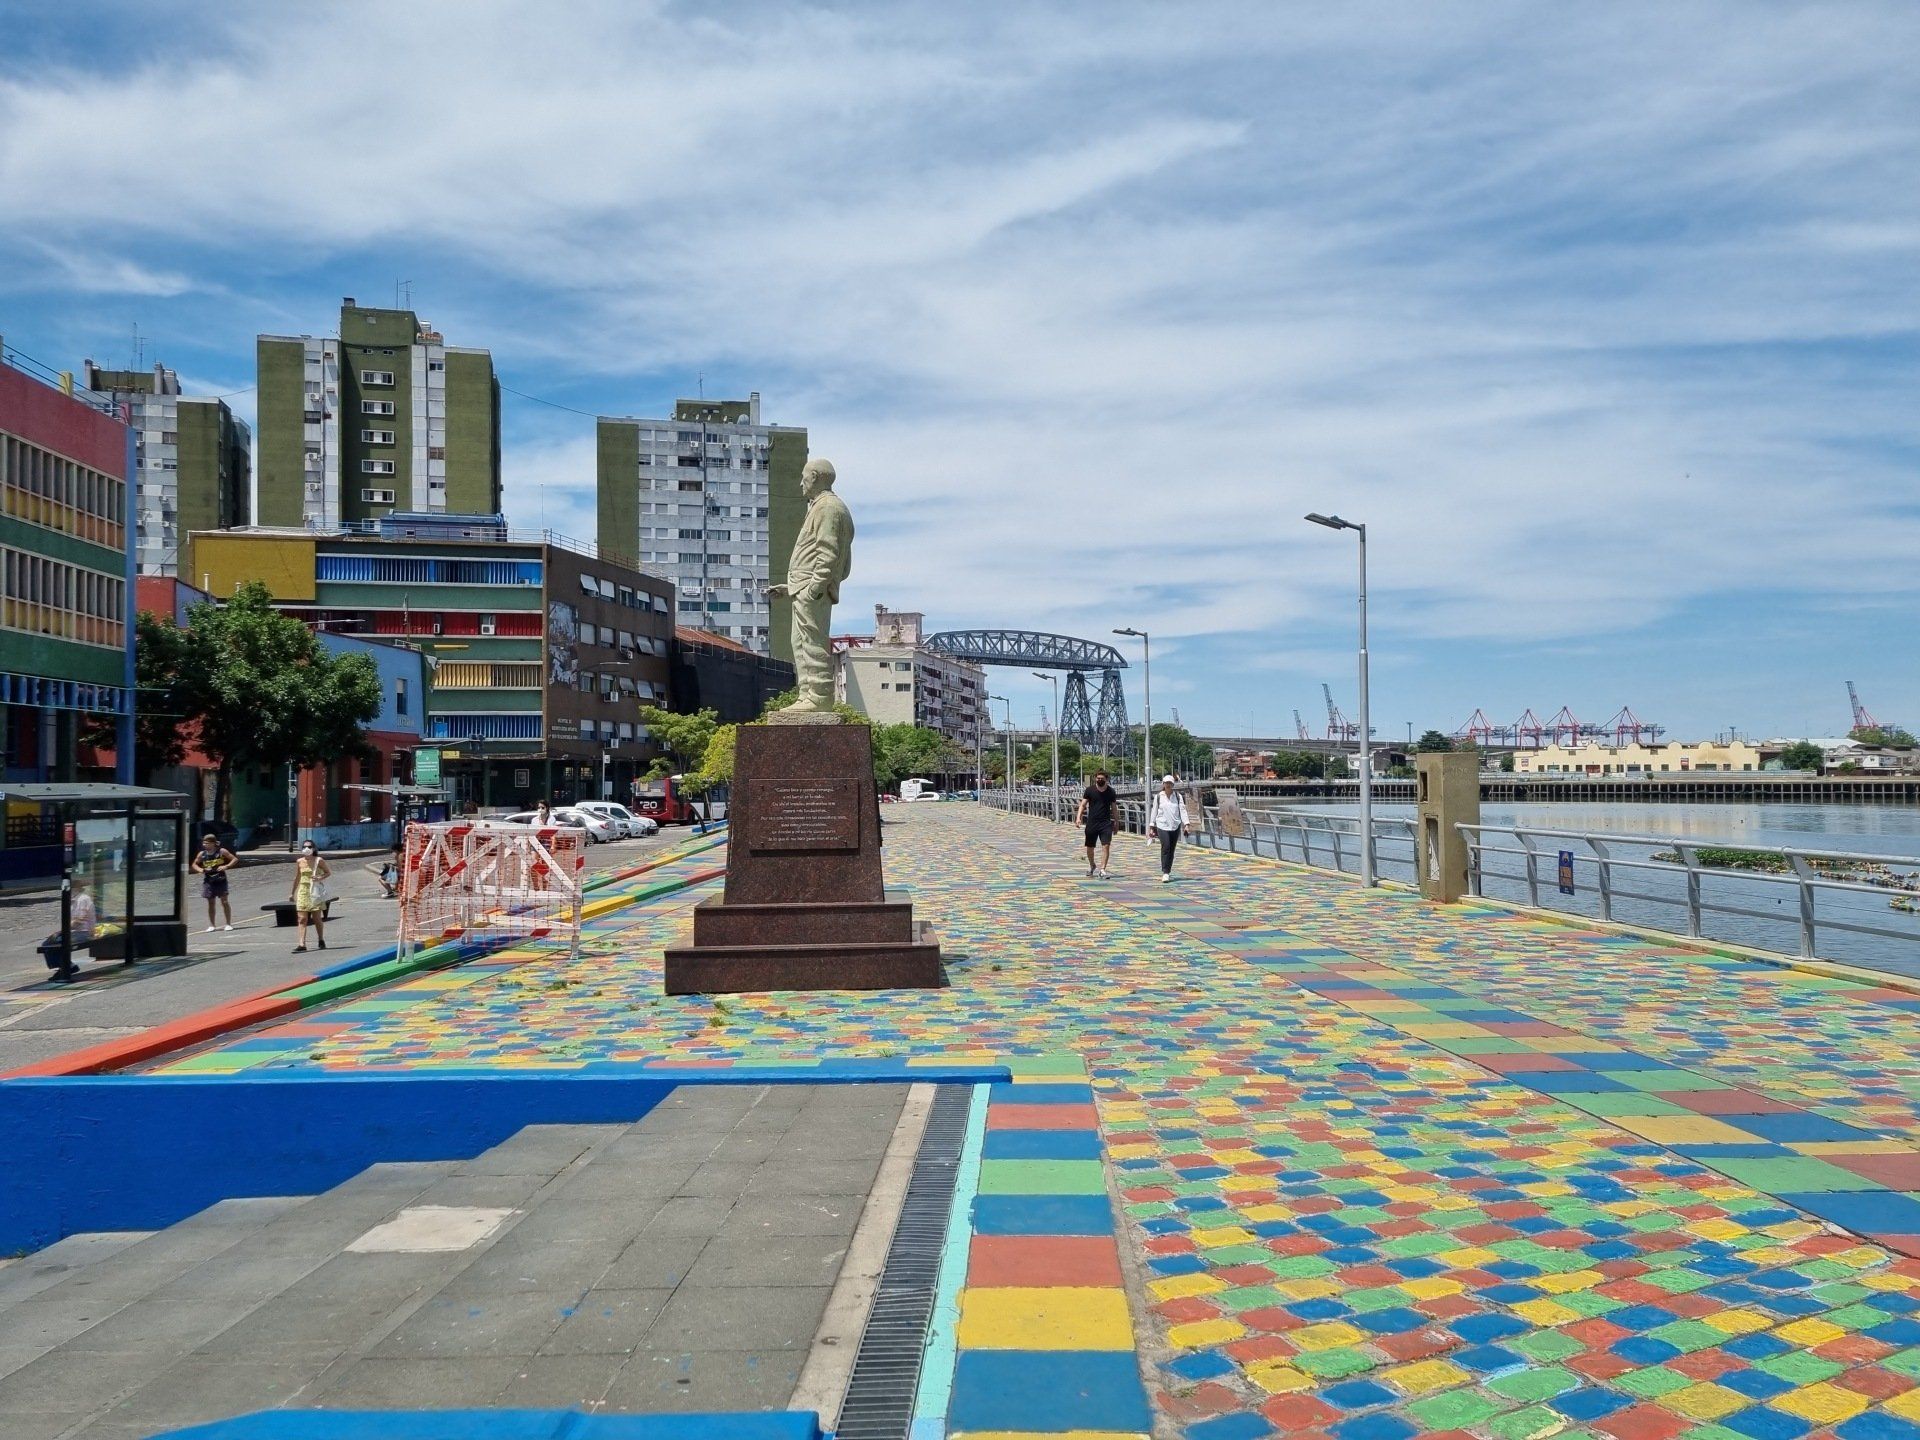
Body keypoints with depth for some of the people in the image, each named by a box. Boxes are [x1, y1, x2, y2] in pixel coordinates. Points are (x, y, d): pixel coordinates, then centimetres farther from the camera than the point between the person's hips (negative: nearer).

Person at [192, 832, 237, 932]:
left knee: (224, 901, -5)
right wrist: (200, 870, -5)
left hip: (220, 880, -3)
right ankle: (212, 925, 16)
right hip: (208, 881, 3)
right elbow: (194, 864, 16)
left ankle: (229, 924, 3)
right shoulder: (202, 854, 2)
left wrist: (226, 866, -16)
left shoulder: (221, 851, -6)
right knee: (211, 903, 7)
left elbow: (235, 859, -2)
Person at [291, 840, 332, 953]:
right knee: (302, 919, -6)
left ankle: (321, 940, 22)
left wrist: (320, 878, -15)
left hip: (315, 891, -2)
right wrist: (293, 893, 19)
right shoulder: (299, 862, 6)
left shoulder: (319, 861, -3)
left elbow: (329, 872, 4)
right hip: (302, 891, 2)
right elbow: (297, 878, 15)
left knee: (317, 918, 4)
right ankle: (302, 944, -10)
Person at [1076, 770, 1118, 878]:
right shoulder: (1090, 790, -1)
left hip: (1106, 823, 0)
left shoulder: (1110, 791, 3)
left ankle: (1102, 870, -12)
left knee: (1106, 846, -14)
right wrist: (1078, 817, -16)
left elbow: (1113, 808, 12)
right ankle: (1092, 866, 37)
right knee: (1089, 847, 11)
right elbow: (1083, 804, -2)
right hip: (1091, 822, 0)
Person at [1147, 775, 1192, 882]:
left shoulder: (1178, 796, 5)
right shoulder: (1158, 796, 4)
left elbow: (1182, 810, 1)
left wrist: (1186, 824, -9)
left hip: (1175, 826, 2)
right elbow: (1154, 811, 8)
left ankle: (1168, 871, 18)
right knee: (1165, 847, -16)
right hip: (1162, 826, -2)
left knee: (1171, 849, 6)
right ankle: (1165, 873, -16)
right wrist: (1151, 825, 7)